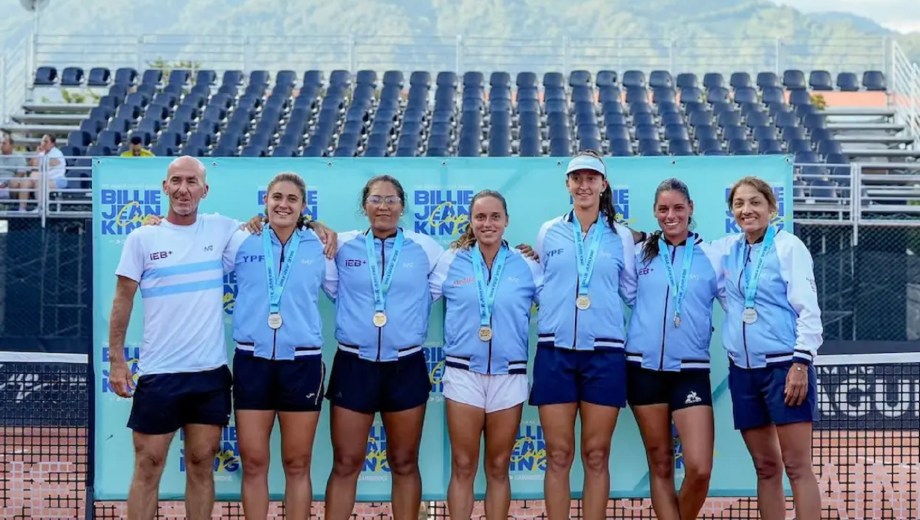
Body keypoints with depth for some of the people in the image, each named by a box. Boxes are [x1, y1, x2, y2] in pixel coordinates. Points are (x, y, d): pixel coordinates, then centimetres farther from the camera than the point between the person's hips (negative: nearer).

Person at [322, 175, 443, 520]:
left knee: (404, 464, 10)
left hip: (406, 366, 1)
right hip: (354, 364, 0)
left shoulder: (425, 248, 2)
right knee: (345, 464, 3)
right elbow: (333, 289, 14)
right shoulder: (342, 245, 2)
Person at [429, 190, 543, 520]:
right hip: (463, 373, -1)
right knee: (463, 467, 4)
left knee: (499, 467, 11)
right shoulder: (451, 261, 2)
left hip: (509, 375, 1)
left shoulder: (526, 266, 3)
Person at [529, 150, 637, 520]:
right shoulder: (549, 232, 8)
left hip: (604, 353, 0)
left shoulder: (621, 236, 7)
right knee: (558, 454, 2)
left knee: (596, 455, 5)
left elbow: (631, 291, 14)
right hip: (555, 351, 0)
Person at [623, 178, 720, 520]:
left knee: (699, 469, -10)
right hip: (645, 368, 1)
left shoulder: (712, 258, 4)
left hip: (691, 370, -1)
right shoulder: (641, 255, 7)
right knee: (660, 464, 8)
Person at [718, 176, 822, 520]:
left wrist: (801, 363, -16)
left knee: (797, 466, -6)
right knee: (766, 467, 10)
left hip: (784, 365, -5)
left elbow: (808, 309, -9)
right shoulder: (727, 249, 11)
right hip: (743, 370, 5)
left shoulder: (788, 246, -4)